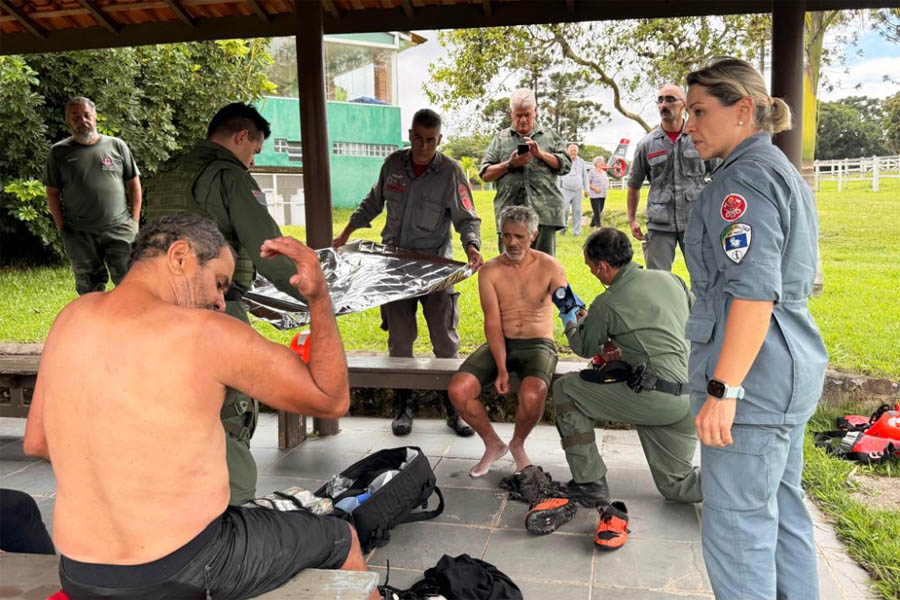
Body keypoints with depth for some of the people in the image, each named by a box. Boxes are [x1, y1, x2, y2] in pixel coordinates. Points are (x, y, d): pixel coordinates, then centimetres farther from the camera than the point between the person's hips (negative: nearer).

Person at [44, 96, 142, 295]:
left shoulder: (116, 145, 6)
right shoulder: (59, 152, 6)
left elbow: (133, 184, 8)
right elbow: (53, 193, 8)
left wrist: (134, 220, 1)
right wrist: (62, 227, 0)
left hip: (119, 229, -1)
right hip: (80, 234, 1)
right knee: (90, 289, 10)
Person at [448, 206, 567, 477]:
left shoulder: (549, 267, -3)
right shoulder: (490, 271, 0)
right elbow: (493, 323, -6)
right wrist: (501, 369, -19)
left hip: (538, 344, -2)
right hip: (500, 343, 2)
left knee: (531, 395, -34)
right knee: (458, 390, -21)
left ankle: (518, 445, 2)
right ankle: (493, 444, 6)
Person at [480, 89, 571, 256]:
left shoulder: (550, 136, 17)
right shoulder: (500, 139, 16)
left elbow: (566, 166, 8)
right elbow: (485, 174, 10)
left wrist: (540, 153, -4)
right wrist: (510, 164, -4)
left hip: (544, 213, 0)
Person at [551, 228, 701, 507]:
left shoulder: (607, 303, -7)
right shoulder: (671, 279, 11)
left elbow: (585, 348, 9)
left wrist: (570, 324, 32)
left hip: (653, 395, -7)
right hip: (689, 398, 8)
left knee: (565, 388, 7)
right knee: (676, 486, 22)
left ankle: (589, 484, 7)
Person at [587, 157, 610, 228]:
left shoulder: (604, 172, 15)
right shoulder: (592, 172, -8)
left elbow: (607, 180, 28)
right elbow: (587, 183, -11)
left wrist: (607, 186, 8)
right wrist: (594, 188, -19)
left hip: (603, 195, 7)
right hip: (595, 195, -7)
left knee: (600, 211, 11)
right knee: (597, 212, -10)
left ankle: (592, 224, 27)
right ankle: (598, 225, -8)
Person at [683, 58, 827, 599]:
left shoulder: (746, 176, -14)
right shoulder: (786, 174, 17)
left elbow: (754, 292, -23)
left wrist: (722, 390, -22)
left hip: (752, 375, -10)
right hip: (791, 371, 10)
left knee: (737, 527, -2)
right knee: (783, 510, 18)